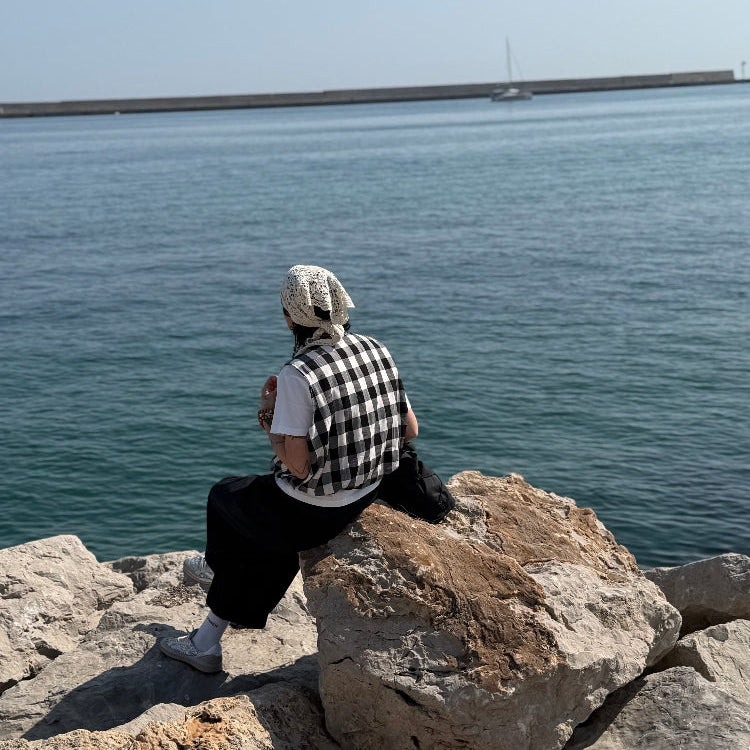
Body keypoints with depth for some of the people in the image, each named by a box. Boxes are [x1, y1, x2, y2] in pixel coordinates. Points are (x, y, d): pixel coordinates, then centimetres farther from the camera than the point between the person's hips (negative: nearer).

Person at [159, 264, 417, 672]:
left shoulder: (298, 375, -25)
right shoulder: (377, 352, -4)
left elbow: (298, 466, -25)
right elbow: (409, 429, 4)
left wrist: (269, 416, -9)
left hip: (310, 515, -7)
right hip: (364, 499, 7)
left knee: (224, 495, 24)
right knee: (259, 526, 29)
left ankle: (217, 567, 53)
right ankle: (207, 642, 42)